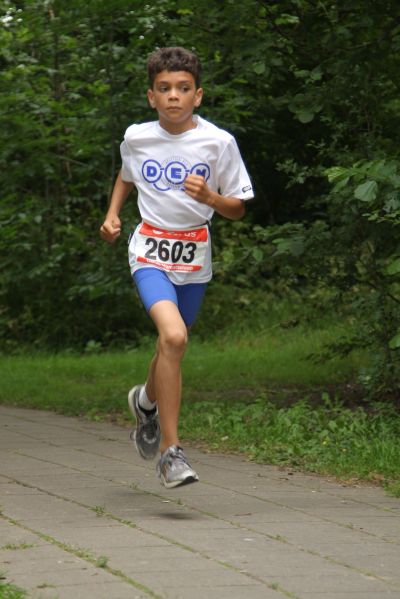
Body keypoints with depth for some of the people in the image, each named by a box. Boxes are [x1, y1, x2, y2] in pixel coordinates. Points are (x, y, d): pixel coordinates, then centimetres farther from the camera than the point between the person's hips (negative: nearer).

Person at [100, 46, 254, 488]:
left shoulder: (218, 143, -6)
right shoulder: (136, 138, -1)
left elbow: (237, 209, 0)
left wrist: (210, 197, -20)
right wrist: (112, 214, 8)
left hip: (194, 258, 2)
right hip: (150, 253, -2)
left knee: (171, 346, 15)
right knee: (174, 336, -25)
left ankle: (147, 401, 52)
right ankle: (170, 452, -20)